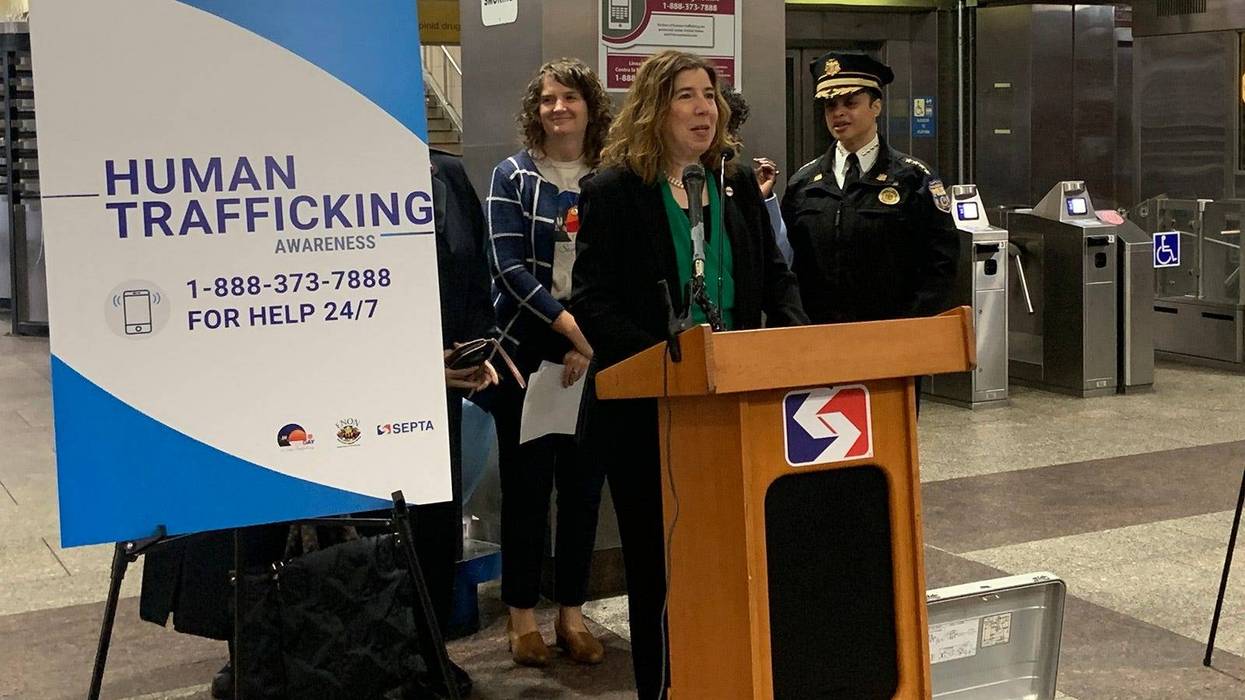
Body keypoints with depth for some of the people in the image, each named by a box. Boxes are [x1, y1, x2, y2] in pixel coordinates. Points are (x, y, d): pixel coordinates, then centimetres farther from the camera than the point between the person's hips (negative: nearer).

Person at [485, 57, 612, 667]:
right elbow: (509, 265, -7)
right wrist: (569, 324, -17)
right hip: (528, 349, -2)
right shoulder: (513, 176, 2)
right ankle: (522, 614, 13)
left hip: (593, 354, 2)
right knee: (526, 482, 2)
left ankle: (572, 613, 17)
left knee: (583, 484, 6)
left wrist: (592, 341, -11)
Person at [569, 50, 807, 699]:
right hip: (649, 410, -4)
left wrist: (794, 339, -7)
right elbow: (593, 305, -11)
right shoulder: (613, 191, -5)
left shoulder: (738, 184, 10)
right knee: (658, 559, 6)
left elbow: (775, 277, 13)